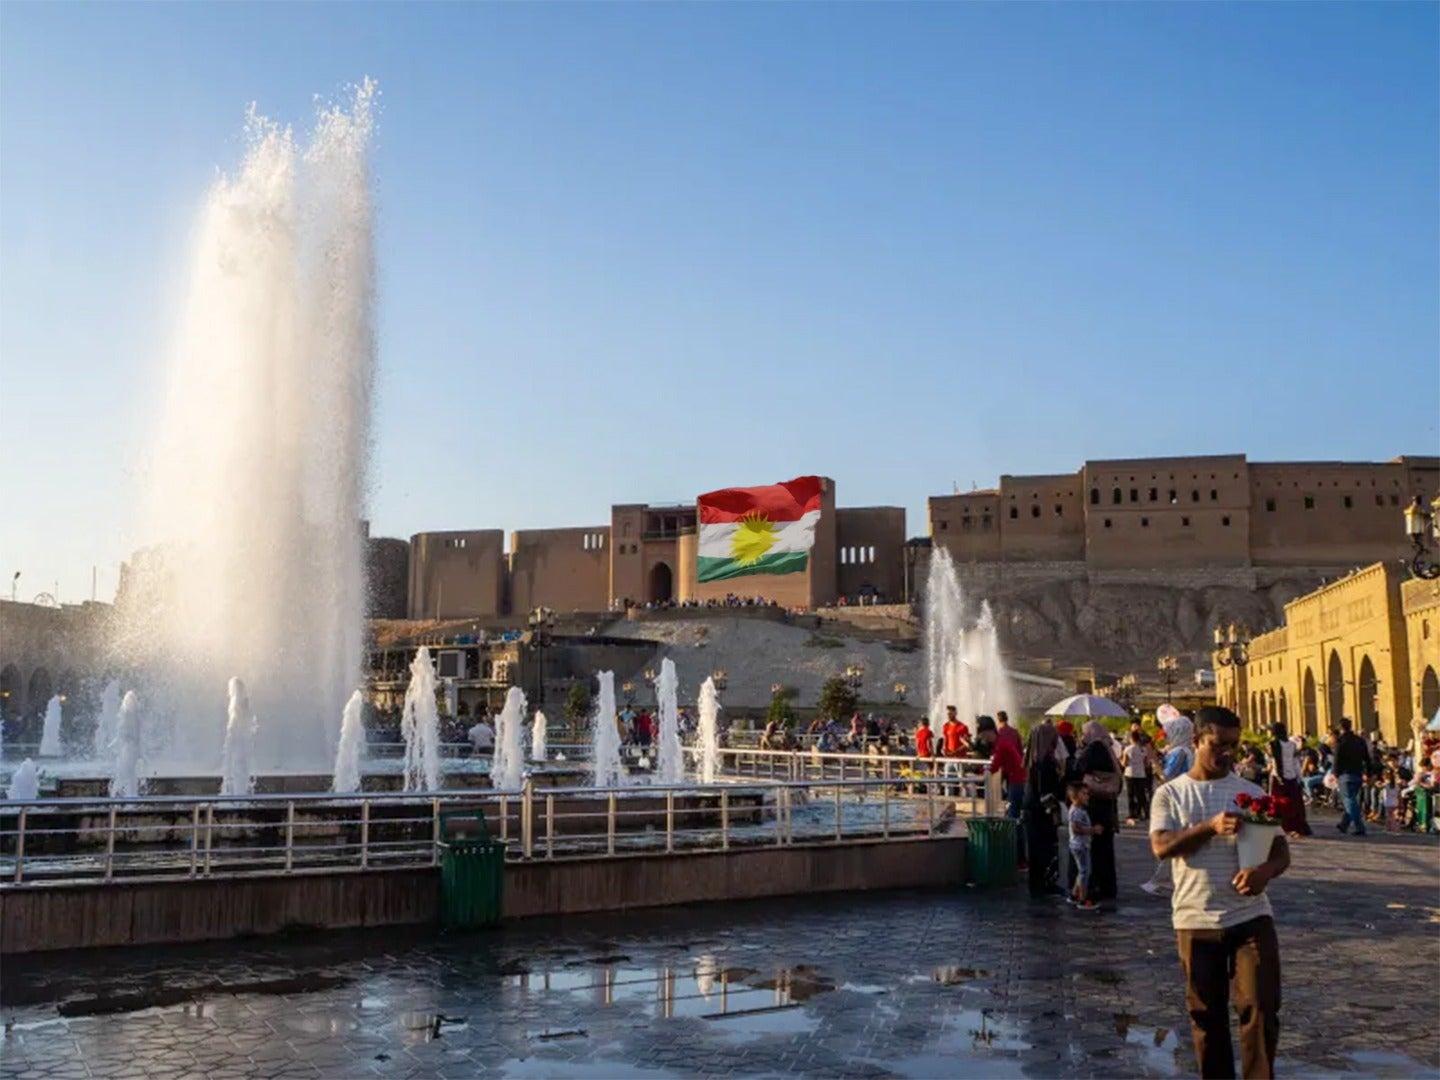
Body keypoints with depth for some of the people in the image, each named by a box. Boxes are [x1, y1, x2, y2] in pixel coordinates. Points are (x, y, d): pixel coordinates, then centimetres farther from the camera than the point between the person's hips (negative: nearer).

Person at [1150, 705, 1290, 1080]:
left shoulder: (1252, 792, 5)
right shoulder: (1171, 794, 0)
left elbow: (1281, 849, 3)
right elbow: (1161, 847, -13)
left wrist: (1266, 870, -20)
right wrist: (1210, 827, -25)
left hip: (1251, 916, 1)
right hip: (1196, 920, -1)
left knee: (1261, 1008, -3)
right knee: (1207, 1014, 10)